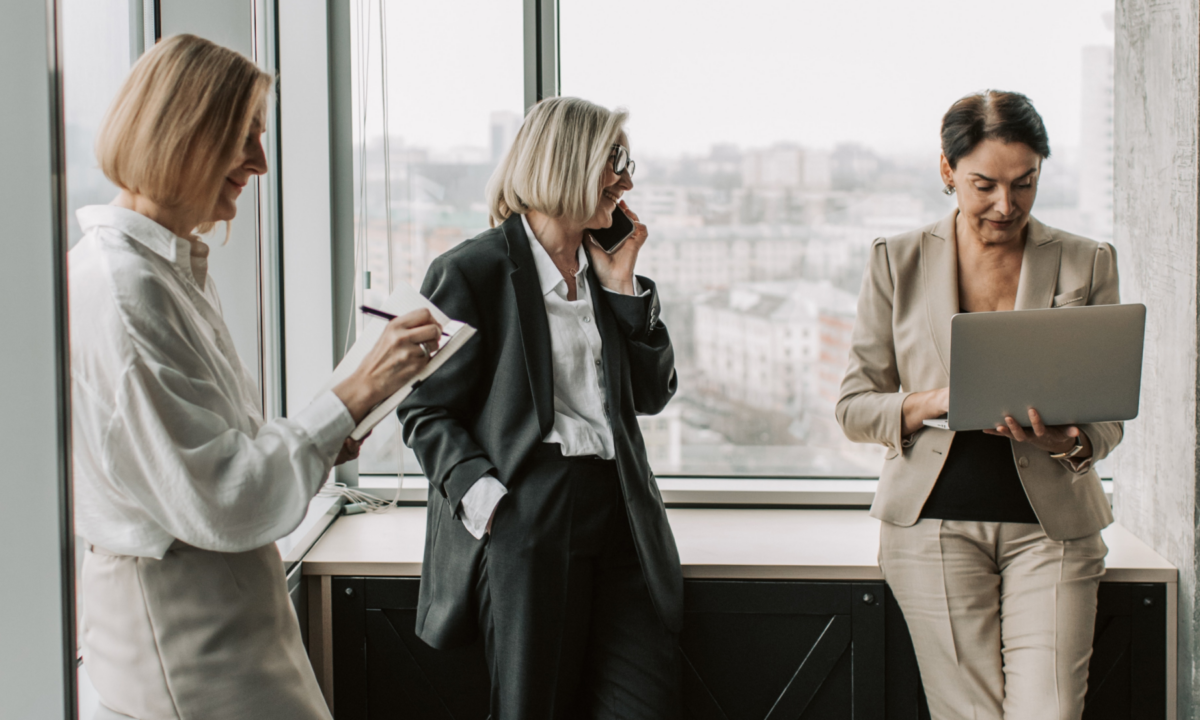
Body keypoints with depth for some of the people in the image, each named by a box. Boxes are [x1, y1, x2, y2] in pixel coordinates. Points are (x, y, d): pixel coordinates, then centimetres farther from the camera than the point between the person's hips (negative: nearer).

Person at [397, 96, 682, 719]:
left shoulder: (605, 270, 15)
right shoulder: (472, 271, -4)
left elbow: (652, 393, 14)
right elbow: (426, 410, -5)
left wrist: (622, 286, 5)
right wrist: (484, 498, -18)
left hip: (618, 511, 6)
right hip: (526, 521, -6)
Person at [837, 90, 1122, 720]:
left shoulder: (1087, 264, 5)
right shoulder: (898, 263, 3)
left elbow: (1108, 415, 6)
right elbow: (854, 407, 4)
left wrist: (1070, 442, -17)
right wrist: (935, 401, -16)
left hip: (1050, 525, 1)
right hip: (935, 522, 0)